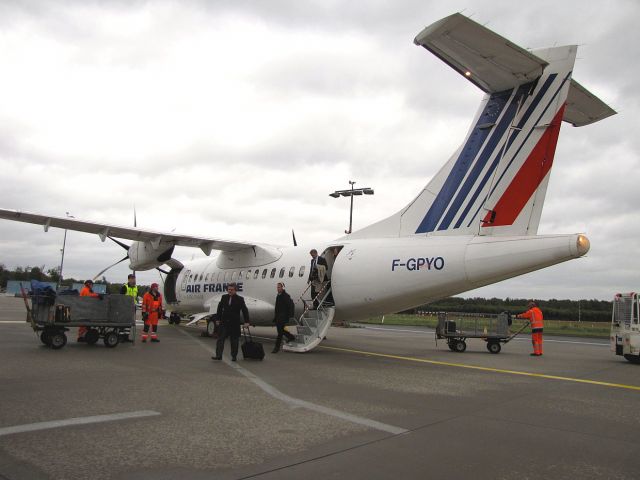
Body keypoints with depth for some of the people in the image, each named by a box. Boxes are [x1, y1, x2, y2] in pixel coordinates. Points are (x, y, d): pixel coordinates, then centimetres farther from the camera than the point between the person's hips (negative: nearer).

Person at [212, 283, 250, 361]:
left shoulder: (240, 299, -3)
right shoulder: (224, 297, 5)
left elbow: (245, 311, -2)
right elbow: (220, 308, 12)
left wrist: (246, 322, -6)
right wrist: (218, 319, 9)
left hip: (234, 323, -2)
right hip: (224, 322, 2)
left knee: (234, 340, 5)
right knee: (220, 339, -3)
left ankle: (234, 356, 16)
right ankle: (218, 355, -2)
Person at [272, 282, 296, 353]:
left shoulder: (286, 296, -12)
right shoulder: (278, 296, 14)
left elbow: (289, 307, -17)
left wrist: (288, 317, -21)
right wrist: (275, 317, 21)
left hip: (283, 316, -8)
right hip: (278, 317, 9)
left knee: (280, 331, -8)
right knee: (280, 330, 12)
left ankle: (277, 347, -3)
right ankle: (291, 337, 33)